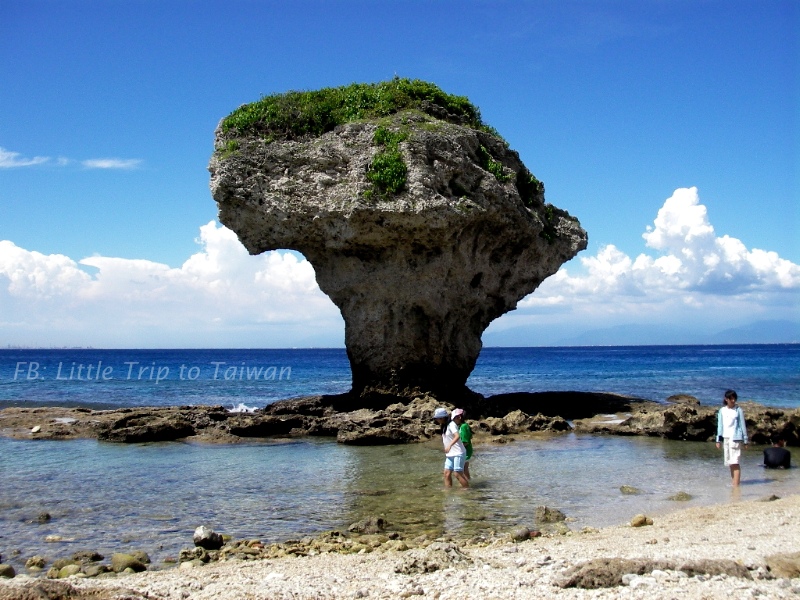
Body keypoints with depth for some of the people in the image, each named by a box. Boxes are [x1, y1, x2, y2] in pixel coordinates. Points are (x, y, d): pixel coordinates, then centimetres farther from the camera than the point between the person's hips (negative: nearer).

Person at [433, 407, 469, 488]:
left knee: (458, 474, -8)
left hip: (458, 453, -8)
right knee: (447, 474, 1)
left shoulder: (451, 425, -13)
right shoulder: (444, 427, 14)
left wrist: (450, 445, -42)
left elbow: (457, 436, -29)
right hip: (450, 454, 8)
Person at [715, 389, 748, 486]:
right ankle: (733, 482, 16)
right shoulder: (722, 411, 9)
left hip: (735, 438, -5)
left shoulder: (738, 410, -1)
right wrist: (718, 440, 7)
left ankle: (736, 485, -14)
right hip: (725, 438, 5)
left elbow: (743, 425, 2)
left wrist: (745, 440, 1)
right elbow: (720, 425, 12)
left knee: (735, 462, -11)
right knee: (730, 462, 9)